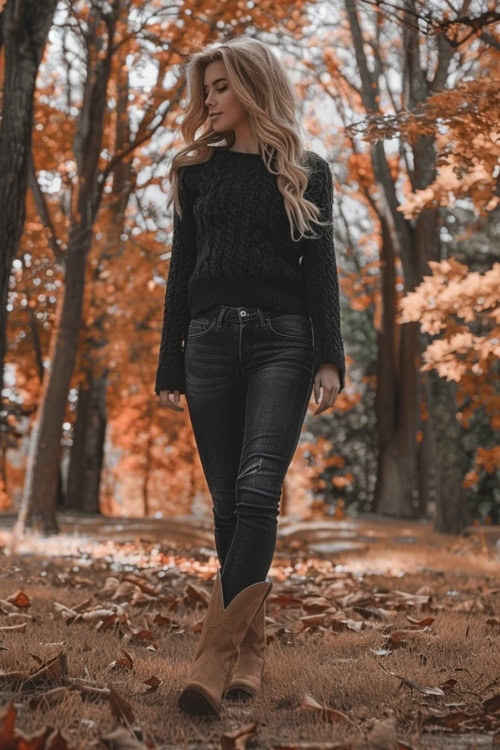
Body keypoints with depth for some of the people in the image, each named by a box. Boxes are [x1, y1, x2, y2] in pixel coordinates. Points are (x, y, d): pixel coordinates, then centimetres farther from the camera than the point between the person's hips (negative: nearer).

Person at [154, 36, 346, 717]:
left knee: (257, 491, -18)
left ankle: (216, 654, -22)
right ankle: (249, 649, 10)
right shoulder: (197, 170, 15)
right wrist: (170, 366, 8)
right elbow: (181, 270, 13)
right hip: (210, 340, 3)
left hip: (281, 340, -3)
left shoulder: (306, 172, 9)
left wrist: (330, 358, -8)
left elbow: (321, 269, 3)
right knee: (228, 502, 2)